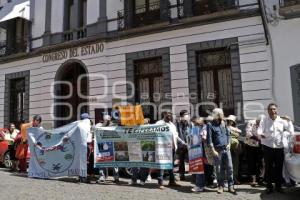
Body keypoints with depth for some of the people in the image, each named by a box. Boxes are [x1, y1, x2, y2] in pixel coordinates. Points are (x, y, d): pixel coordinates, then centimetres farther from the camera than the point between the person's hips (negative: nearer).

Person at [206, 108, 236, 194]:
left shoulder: (224, 123, 9)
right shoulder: (210, 125, -8)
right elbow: (209, 139, -9)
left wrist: (229, 143, 5)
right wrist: (213, 150, -12)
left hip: (226, 149, 4)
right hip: (218, 150, -4)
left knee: (229, 167, 3)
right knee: (219, 169, 5)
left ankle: (230, 186, 13)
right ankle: (220, 186, 18)